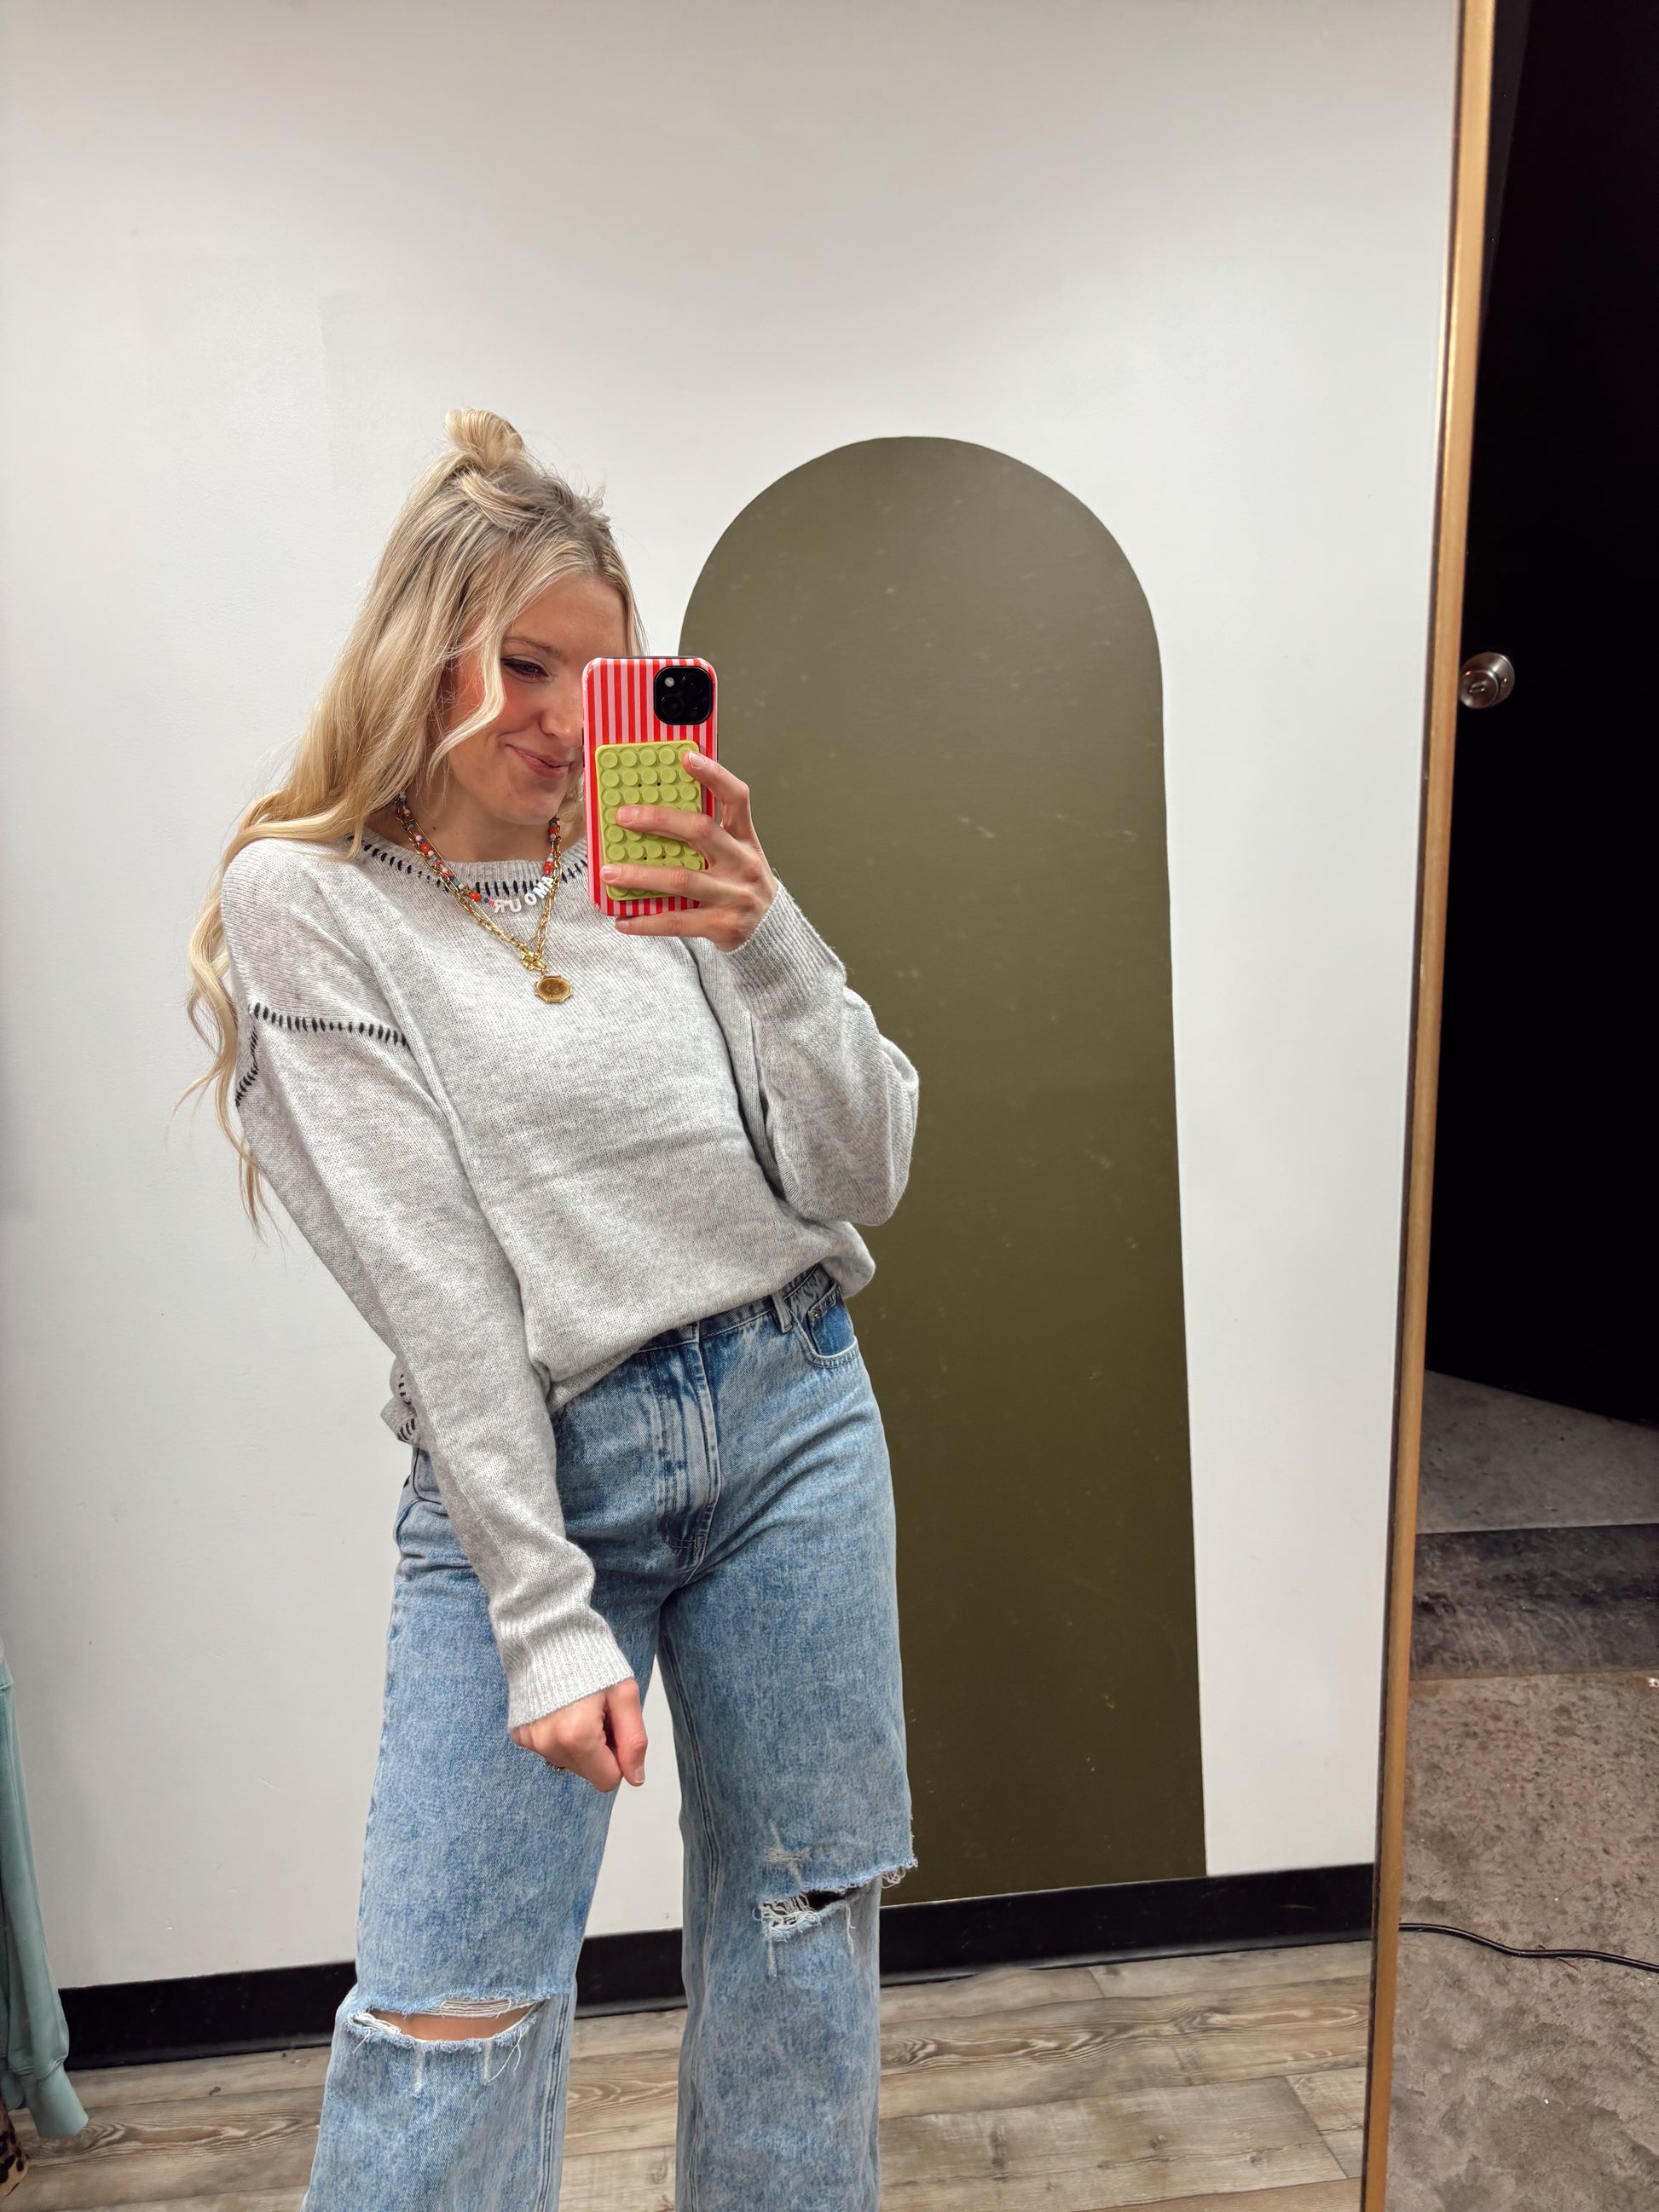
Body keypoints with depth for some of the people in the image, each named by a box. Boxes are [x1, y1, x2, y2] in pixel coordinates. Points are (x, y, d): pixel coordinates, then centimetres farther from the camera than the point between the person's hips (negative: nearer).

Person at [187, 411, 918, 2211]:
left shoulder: (663, 866, 4)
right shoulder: (305, 900, -3)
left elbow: (864, 1177, 0)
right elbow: (431, 1282, -9)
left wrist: (770, 946, -15)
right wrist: (546, 1610, -10)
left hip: (791, 1419, 4)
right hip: (523, 1469, -3)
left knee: (798, 1965, 15)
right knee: (450, 2031, 3)